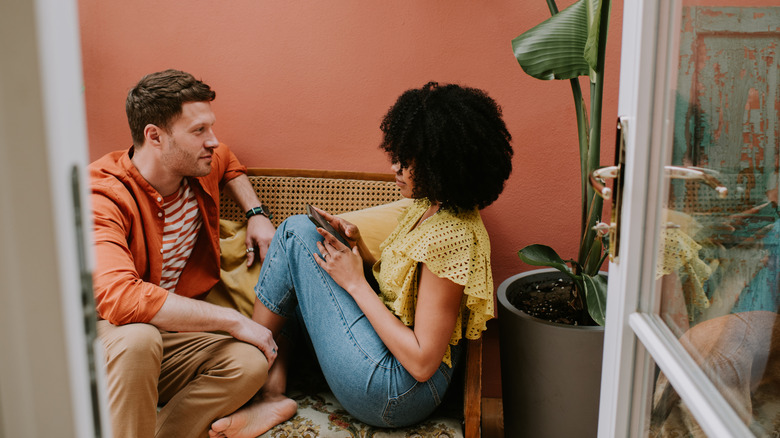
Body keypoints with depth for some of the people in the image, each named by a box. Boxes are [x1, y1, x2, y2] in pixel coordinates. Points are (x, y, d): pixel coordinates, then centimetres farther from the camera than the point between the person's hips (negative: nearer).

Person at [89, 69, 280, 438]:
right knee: (138, 337, -40)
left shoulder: (199, 167, 0)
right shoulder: (102, 197, -24)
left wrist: (256, 214, 8)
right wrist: (232, 320, -33)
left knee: (251, 362, -22)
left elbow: (229, 164, 27)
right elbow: (118, 296, -40)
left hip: (174, 332, 6)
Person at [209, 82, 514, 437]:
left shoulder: (451, 238, -24)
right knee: (299, 232, 8)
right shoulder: (429, 206, 5)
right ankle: (272, 391, 2)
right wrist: (358, 247, -3)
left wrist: (356, 283, -18)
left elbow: (422, 362, -23)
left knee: (296, 233, -9)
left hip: (390, 394, -10)